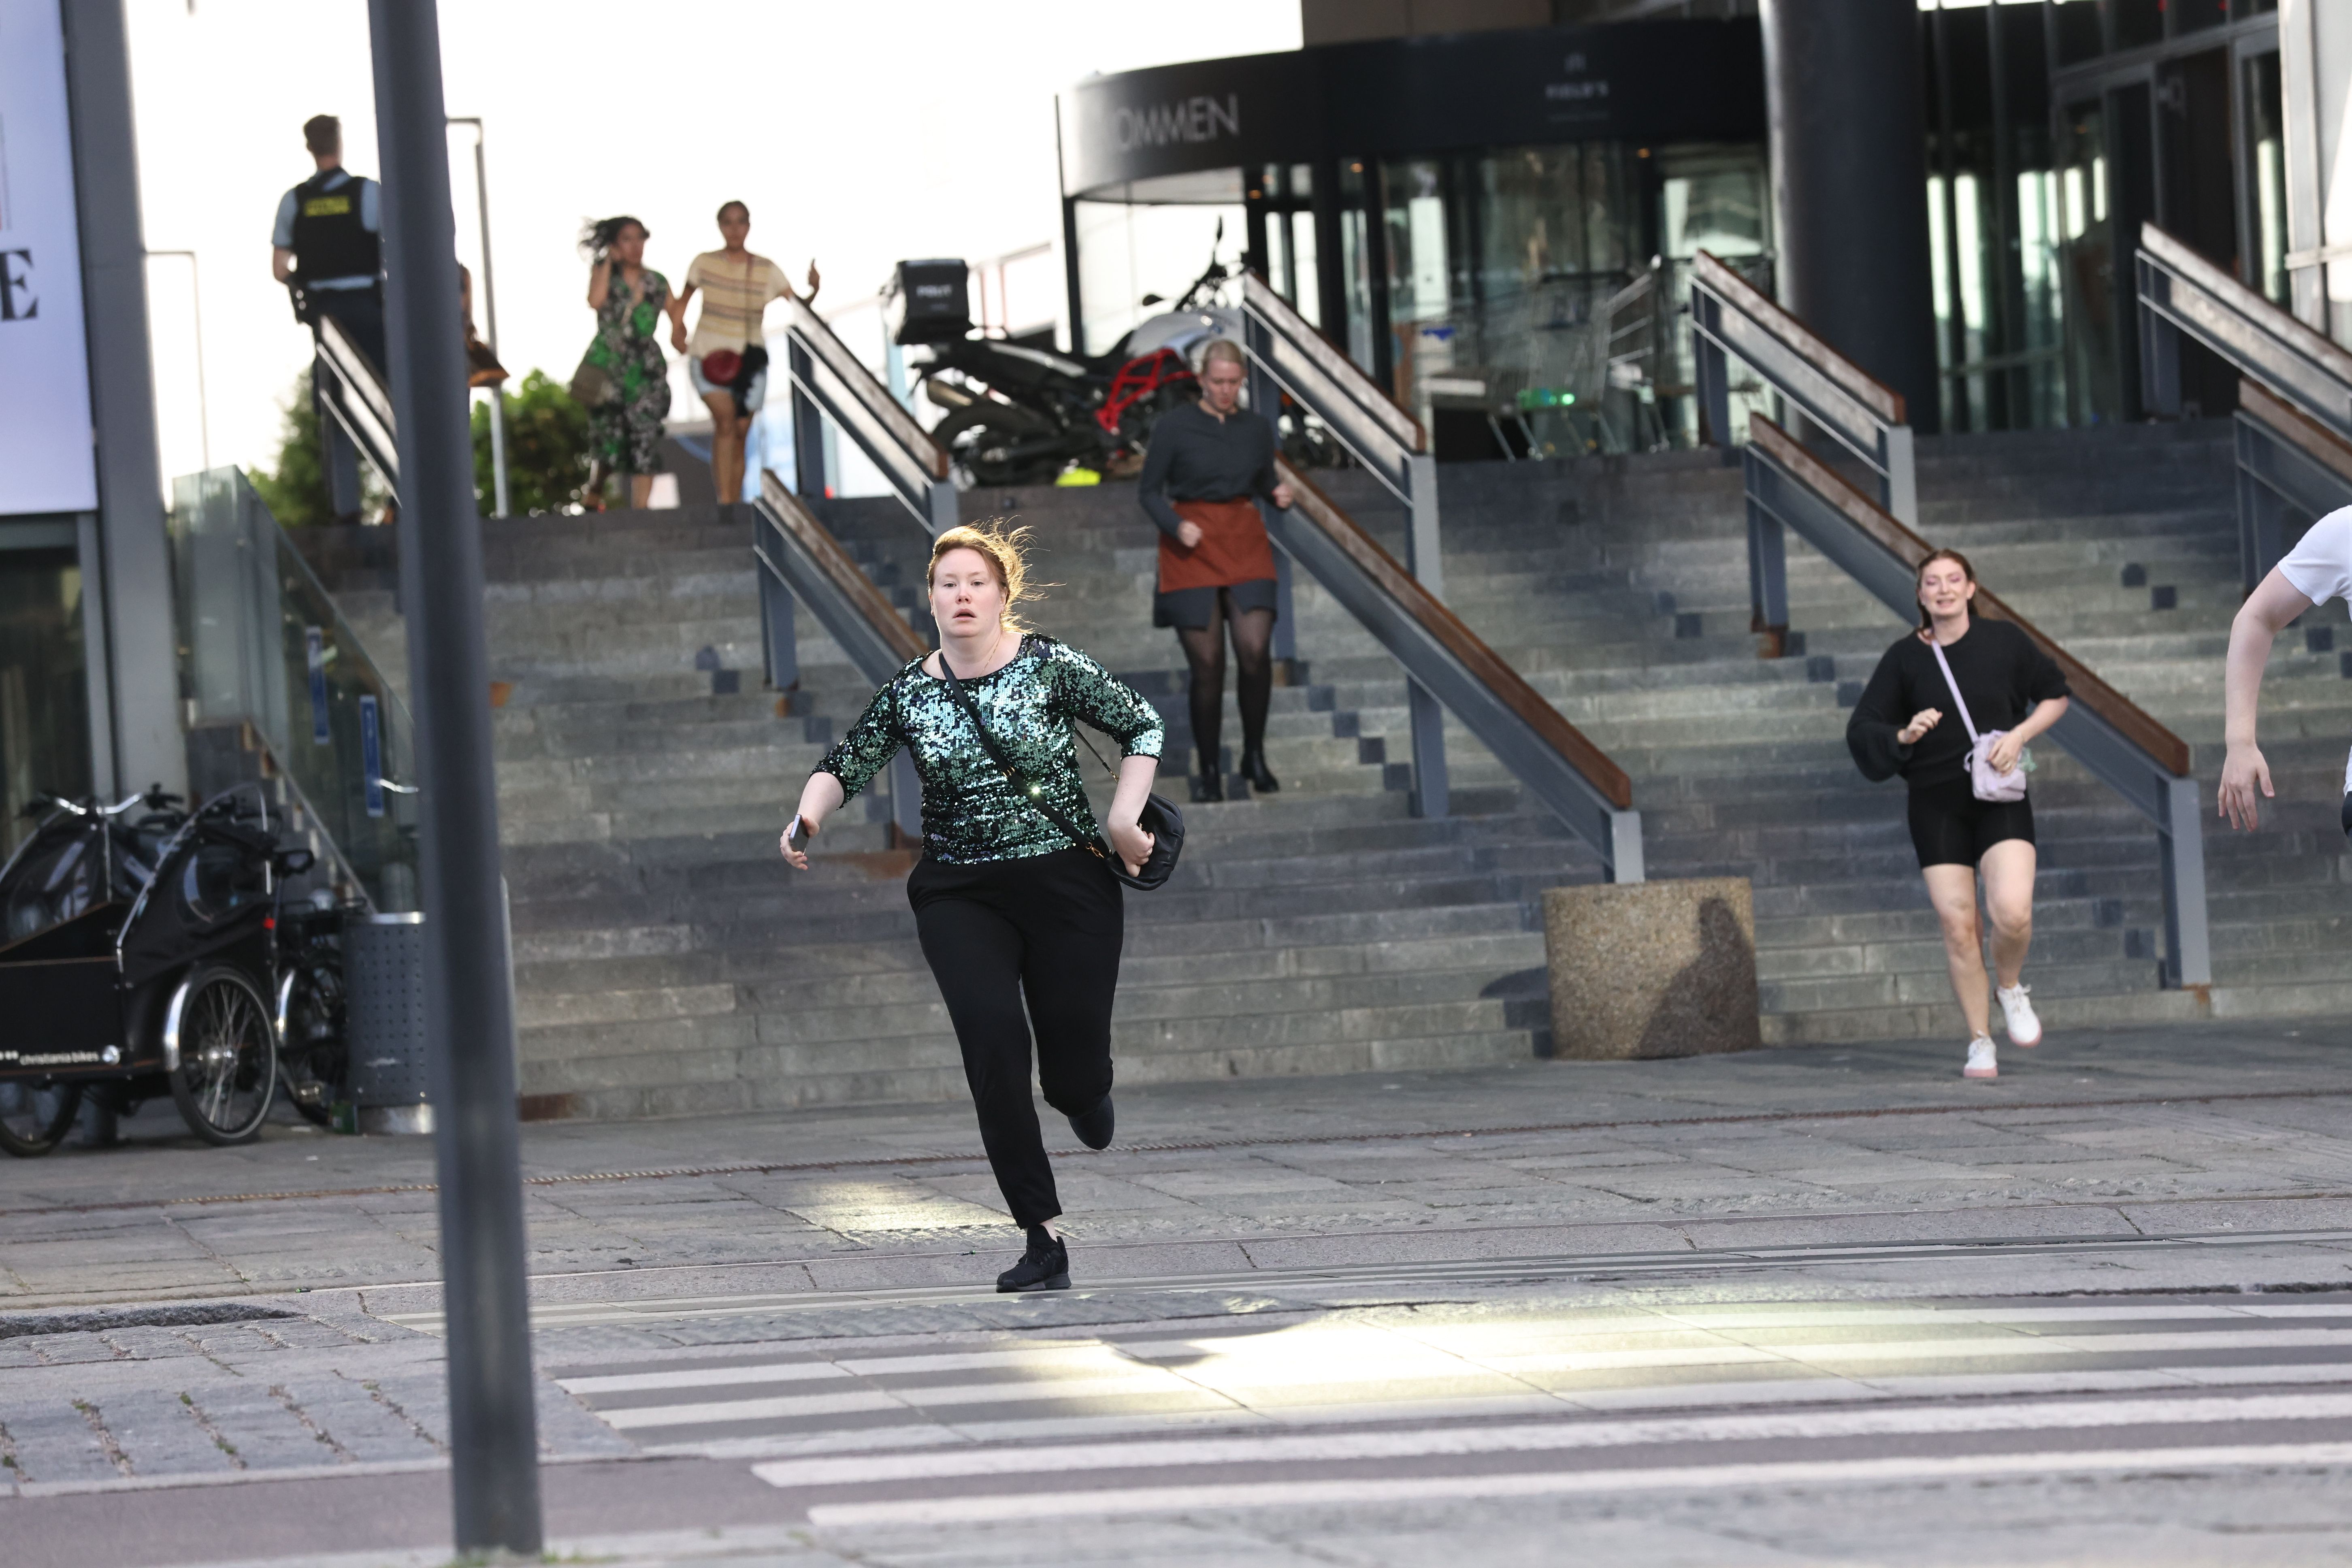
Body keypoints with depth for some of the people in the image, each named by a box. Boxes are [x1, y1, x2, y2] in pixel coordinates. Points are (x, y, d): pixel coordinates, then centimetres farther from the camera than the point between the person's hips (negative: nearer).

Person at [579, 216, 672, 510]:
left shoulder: (658, 283, 13)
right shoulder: (604, 273, 7)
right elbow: (596, 301, -14)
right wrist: (609, 262, -7)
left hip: (646, 367, 2)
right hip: (607, 365, -2)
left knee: (646, 440, -11)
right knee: (610, 439, -5)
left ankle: (640, 508, -12)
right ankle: (594, 491, 24)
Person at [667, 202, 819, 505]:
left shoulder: (766, 270, 1)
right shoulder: (705, 264, 0)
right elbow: (683, 300, 16)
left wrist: (814, 291, -25)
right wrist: (676, 328, -1)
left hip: (750, 359, 2)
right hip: (710, 356, -2)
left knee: (740, 435, 6)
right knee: (725, 417, -23)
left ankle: (735, 501, 17)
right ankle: (725, 500, -27)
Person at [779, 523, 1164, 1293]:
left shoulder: (1051, 666, -6)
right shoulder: (909, 693, 1)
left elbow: (1143, 726, 1)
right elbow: (846, 765, 2)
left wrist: (1122, 820, -9)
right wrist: (808, 815, -19)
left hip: (1067, 883, -1)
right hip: (960, 896, 1)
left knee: (1076, 1077, -1)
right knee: (992, 1040, -19)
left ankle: (1082, 1091, 43)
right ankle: (1044, 1240, -14)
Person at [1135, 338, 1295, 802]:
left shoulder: (1257, 430, 8)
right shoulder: (1174, 425, -3)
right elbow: (1149, 489, 1)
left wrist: (1280, 495, -2)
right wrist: (1176, 526, -15)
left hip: (1245, 542, 2)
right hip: (1192, 549, -2)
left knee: (1256, 650, -15)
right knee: (1207, 664, -4)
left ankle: (1254, 755, 5)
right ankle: (1209, 771, 11)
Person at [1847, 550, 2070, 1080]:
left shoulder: (2003, 641, 1)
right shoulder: (1905, 658, 1)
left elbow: (2055, 696, 12)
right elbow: (1862, 730, 5)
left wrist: (2019, 734, -5)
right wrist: (1904, 735, -15)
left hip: (2001, 798, -1)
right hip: (1937, 805, 1)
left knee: (2012, 911, -19)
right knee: (1957, 925, -3)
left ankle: (2012, 987, 13)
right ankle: (1980, 1043, 10)